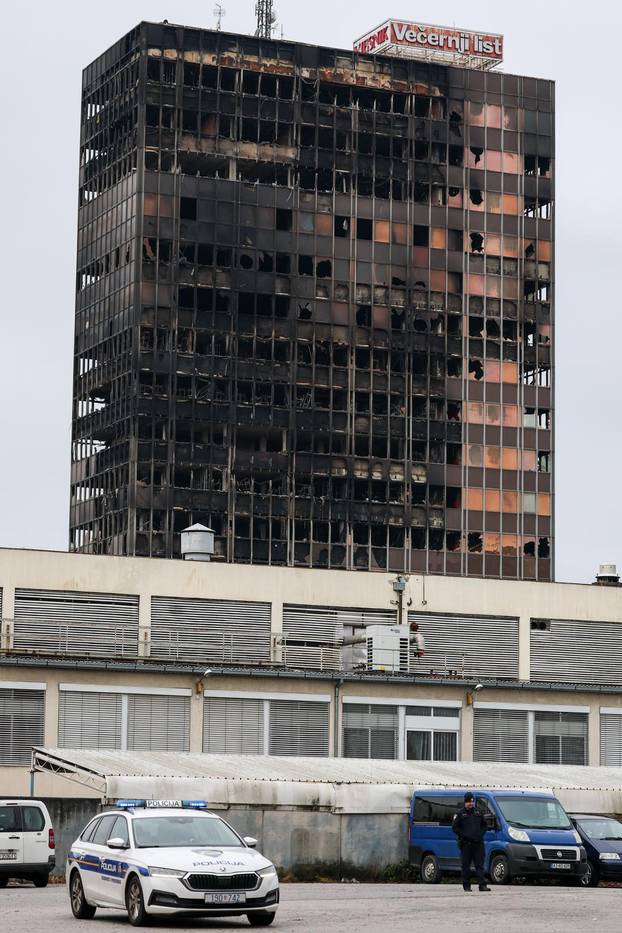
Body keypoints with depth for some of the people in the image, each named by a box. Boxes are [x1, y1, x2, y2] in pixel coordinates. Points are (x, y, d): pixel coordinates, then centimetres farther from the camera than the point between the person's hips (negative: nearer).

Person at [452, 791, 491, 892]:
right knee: (466, 865, 2)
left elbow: (484, 825, 22)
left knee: (480, 865, -3)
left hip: (478, 842, 3)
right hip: (466, 843, -3)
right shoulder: (460, 814, 3)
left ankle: (482, 885, -7)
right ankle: (466, 886, 8)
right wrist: (463, 835, -11)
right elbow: (454, 827, 0)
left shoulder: (478, 812, 14)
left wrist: (481, 834, 4)